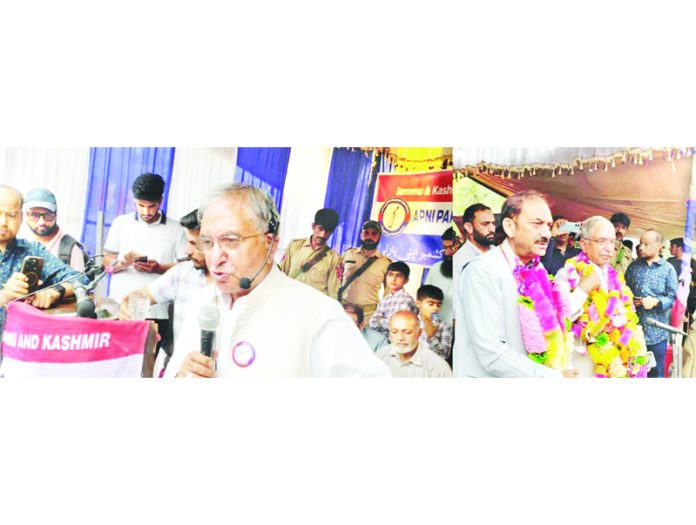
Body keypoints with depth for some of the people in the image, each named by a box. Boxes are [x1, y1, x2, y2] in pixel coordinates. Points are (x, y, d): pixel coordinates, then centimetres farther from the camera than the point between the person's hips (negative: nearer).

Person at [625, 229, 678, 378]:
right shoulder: (634, 266, 9)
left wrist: (656, 302, -19)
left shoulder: (668, 269, 0)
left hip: (656, 330, -2)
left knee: (656, 372, 9)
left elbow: (673, 297, -4)